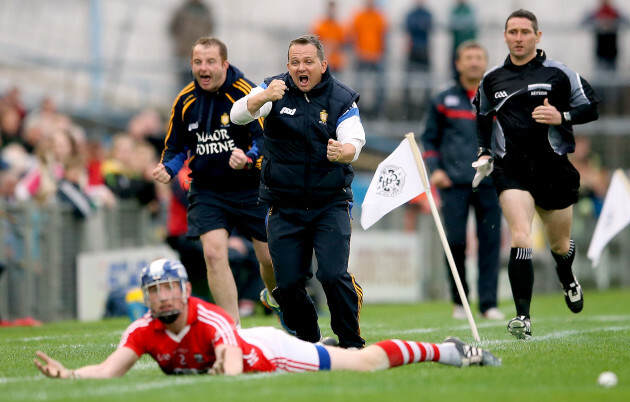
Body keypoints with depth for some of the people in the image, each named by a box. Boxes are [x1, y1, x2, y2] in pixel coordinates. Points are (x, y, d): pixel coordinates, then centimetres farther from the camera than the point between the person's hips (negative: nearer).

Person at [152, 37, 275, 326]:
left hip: (250, 189, -2)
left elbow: (265, 139, -18)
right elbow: (176, 147, 13)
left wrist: (249, 159, -39)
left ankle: (278, 301, 37)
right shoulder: (185, 100, 1)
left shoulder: (246, 93, -13)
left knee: (270, 257, 3)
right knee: (213, 252, -15)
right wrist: (168, 169, -8)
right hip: (206, 191, 2)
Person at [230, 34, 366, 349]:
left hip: (330, 204, -2)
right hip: (285, 208, 2)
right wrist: (264, 97, -39)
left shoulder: (341, 98, -3)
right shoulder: (276, 90, -1)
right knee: (288, 283, 0)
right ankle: (308, 341, 23)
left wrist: (343, 152, -43)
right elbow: (238, 114, -18)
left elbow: (354, 142, -18)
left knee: (333, 275, -16)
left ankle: (352, 343, 0)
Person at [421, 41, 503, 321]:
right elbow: (429, 138, 14)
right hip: (454, 183, -1)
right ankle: (458, 301, 8)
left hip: (490, 182, 1)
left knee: (490, 241, -3)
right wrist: (434, 169, 0)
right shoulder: (444, 101, 9)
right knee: (455, 241, -5)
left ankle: (489, 303, 1)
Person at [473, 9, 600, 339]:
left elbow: (591, 107, 1)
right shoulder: (491, 79, 6)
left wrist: (562, 117, -15)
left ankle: (567, 280, 52)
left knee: (560, 245, 15)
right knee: (520, 238, -19)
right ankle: (523, 318, -21)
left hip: (554, 167, 0)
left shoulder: (558, 73, -3)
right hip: (510, 169, 0)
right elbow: (482, 115, 23)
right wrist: (483, 151, 12)